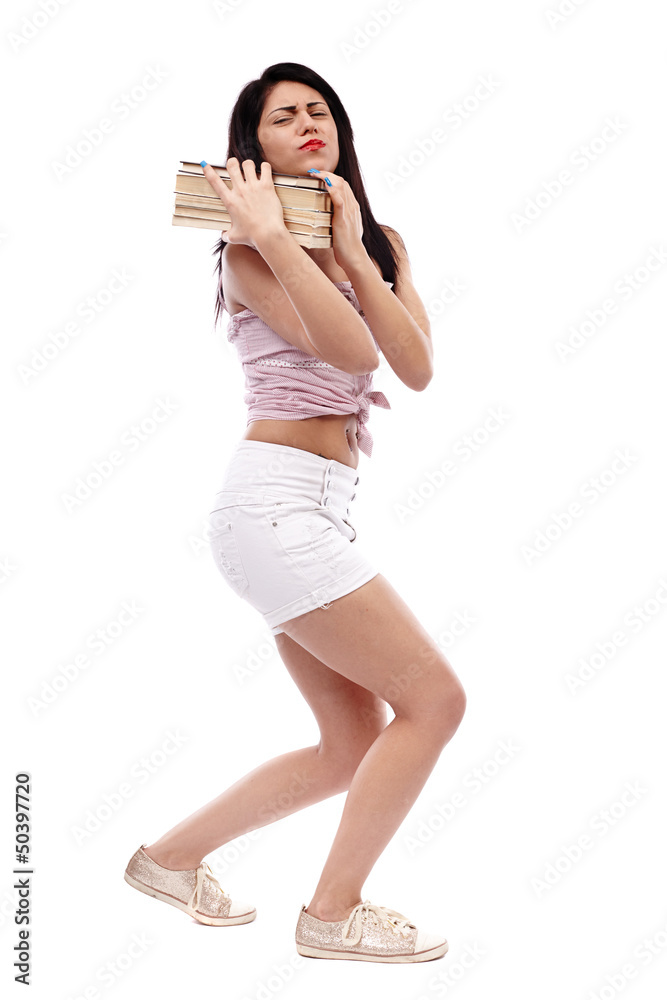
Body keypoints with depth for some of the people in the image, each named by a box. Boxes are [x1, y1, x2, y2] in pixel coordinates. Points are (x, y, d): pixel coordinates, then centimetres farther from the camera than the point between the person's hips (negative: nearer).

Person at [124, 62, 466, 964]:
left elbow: (417, 368, -1)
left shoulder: (382, 242, 16)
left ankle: (173, 856, 27)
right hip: (275, 497, -8)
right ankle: (334, 914, 7)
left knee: (353, 748, 14)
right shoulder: (249, 252, -4)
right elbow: (352, 350, -21)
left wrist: (352, 248, -4)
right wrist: (273, 235, -18)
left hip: (319, 510, 8)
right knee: (435, 699, -8)